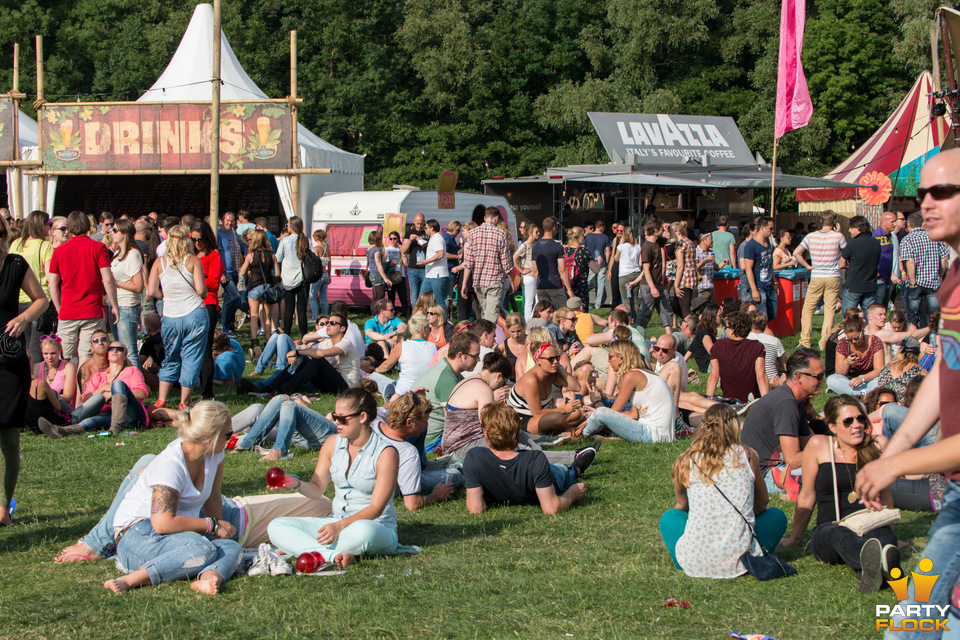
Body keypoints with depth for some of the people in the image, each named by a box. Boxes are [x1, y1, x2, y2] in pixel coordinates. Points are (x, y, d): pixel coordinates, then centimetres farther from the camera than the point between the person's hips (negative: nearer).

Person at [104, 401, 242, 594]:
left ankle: (211, 577, -51)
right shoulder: (170, 465, -22)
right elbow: (163, 523, -28)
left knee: (232, 549, -20)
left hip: (180, 533, 8)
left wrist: (221, 527, 1)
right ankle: (132, 580, -38)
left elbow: (213, 497, 15)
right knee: (202, 550, -37)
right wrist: (212, 526, -20)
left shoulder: (214, 452, 2)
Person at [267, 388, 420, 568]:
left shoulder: (386, 454, -13)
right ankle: (333, 556, -33)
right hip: (336, 522, 6)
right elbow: (317, 488, 8)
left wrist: (341, 525, -29)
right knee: (276, 527, -14)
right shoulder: (333, 444, 4)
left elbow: (376, 508, -16)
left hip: (377, 527, -6)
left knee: (363, 531, -43)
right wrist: (297, 484, -15)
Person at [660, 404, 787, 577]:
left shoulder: (685, 463, 3)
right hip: (737, 562, 0)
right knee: (777, 516, 26)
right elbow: (762, 503, 19)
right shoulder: (747, 456, 2)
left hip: (695, 562, 1)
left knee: (669, 517, 32)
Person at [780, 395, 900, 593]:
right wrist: (794, 538, 18)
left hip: (868, 529, 2)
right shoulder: (819, 446, 6)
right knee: (840, 536, -39)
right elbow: (807, 497, 13)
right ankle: (870, 560, -75)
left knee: (883, 535, -36)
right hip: (827, 530, -1)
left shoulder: (876, 448, 10)